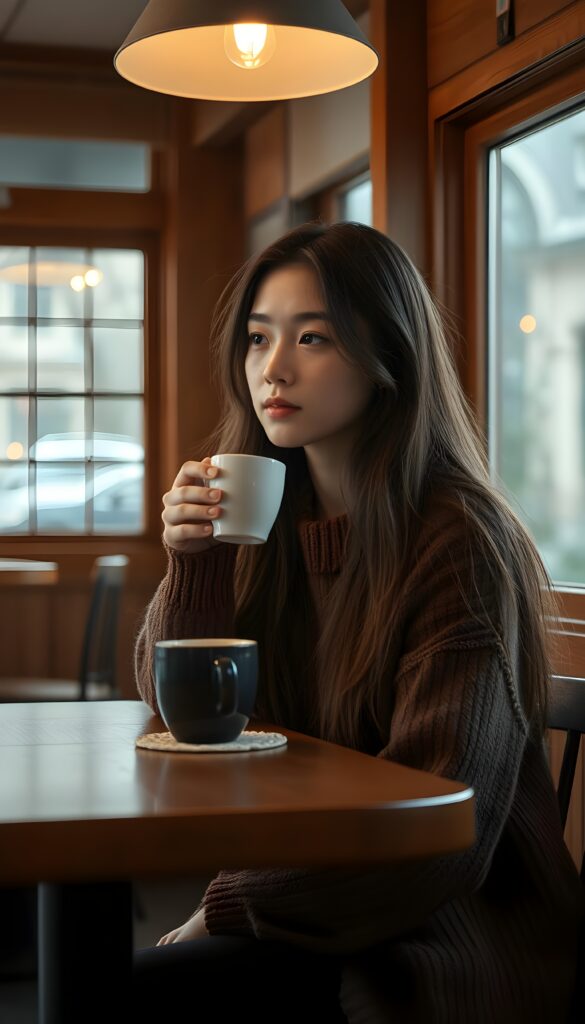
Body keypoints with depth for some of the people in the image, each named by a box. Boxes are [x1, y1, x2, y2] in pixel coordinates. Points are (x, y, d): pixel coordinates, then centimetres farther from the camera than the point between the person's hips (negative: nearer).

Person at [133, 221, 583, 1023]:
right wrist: (192, 563, -11)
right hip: (322, 911, 6)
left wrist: (230, 904, -14)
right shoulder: (266, 511, 3)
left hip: (459, 948, -6)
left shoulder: (460, 543, -18)